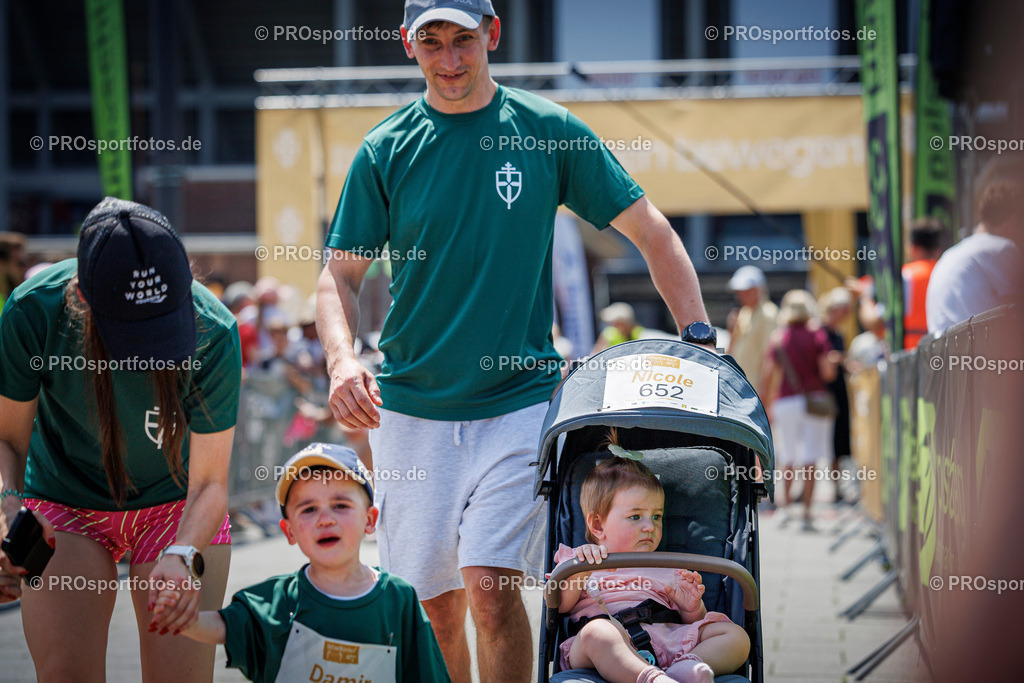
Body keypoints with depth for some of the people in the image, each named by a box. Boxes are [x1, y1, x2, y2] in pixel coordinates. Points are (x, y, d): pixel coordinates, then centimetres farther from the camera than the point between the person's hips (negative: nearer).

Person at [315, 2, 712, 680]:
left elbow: (652, 232, 4)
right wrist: (343, 361, -17)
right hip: (411, 408, 2)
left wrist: (699, 340, -7)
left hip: (519, 401, -2)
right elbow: (340, 275, 4)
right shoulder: (386, 151, 2)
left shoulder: (549, 130, -1)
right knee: (435, 604, 7)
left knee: (490, 588, -16)